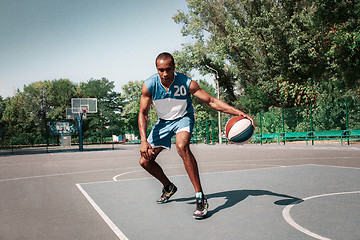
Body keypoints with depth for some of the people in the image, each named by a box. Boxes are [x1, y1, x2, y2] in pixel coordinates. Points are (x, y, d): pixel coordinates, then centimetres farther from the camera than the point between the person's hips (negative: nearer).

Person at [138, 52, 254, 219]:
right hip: (163, 122, 4)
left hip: (183, 118, -4)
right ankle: (168, 187, 32)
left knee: (182, 147, -37)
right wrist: (144, 140, -27)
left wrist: (239, 113, -36)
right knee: (145, 161, 3)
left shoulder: (186, 83, -26)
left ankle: (200, 197, -29)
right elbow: (143, 113, -15)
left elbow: (211, 101, -24)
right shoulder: (149, 85, -21)